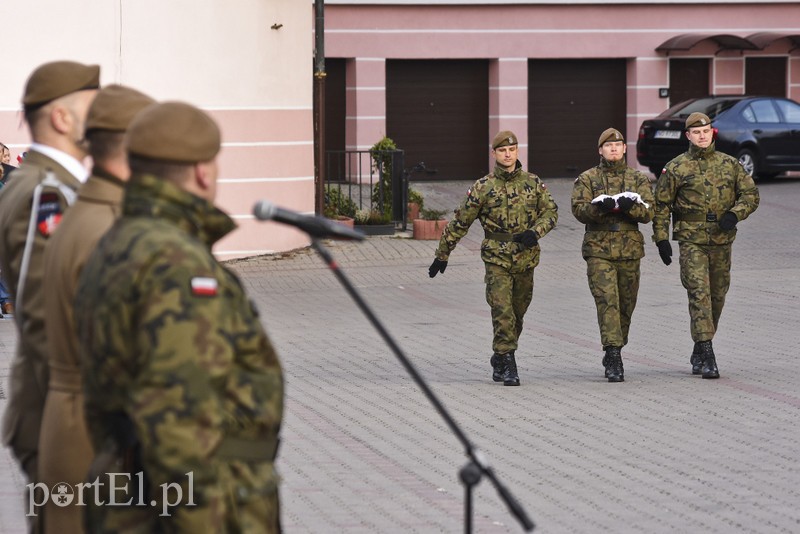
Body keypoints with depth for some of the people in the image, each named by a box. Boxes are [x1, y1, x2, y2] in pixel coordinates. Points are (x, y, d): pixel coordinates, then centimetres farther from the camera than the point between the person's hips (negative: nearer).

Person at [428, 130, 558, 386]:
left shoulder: (533, 183, 5)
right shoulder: (483, 187, -2)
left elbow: (551, 211, 9)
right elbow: (460, 222, 3)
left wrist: (535, 232, -12)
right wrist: (442, 255, 6)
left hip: (526, 258, 3)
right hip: (497, 259, -3)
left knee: (517, 314, 12)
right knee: (502, 311, -15)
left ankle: (499, 359, 31)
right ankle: (507, 365, -13)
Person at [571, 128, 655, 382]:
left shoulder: (638, 179, 11)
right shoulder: (587, 179, 7)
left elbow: (648, 213, 0)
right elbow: (579, 210, -5)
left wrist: (631, 206, -21)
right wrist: (600, 207, -24)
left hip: (630, 249, 3)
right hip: (599, 249, -3)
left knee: (626, 304, 8)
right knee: (607, 301, -16)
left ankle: (614, 354, 23)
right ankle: (614, 357, -22)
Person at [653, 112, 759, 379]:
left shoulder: (729, 164, 8)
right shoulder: (675, 168, 1)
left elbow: (750, 194, 9)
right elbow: (661, 205, 4)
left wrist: (735, 214, -10)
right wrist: (661, 239, -3)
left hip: (722, 240, 4)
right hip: (691, 240, -4)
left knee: (717, 295, 10)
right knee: (699, 292, -16)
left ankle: (699, 353, 26)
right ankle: (707, 356, -20)